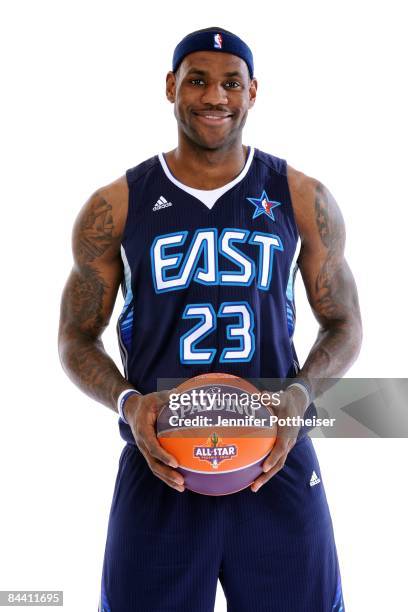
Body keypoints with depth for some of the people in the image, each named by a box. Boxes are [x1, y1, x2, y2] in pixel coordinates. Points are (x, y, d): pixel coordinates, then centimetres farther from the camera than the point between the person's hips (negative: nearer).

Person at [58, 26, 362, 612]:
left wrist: (300, 395, -10)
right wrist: (128, 403, -13)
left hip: (277, 461, 1)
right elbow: (76, 337, 7)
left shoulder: (303, 199, 3)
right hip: (160, 464, 0)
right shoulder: (115, 208, 1)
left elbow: (344, 325, 9)